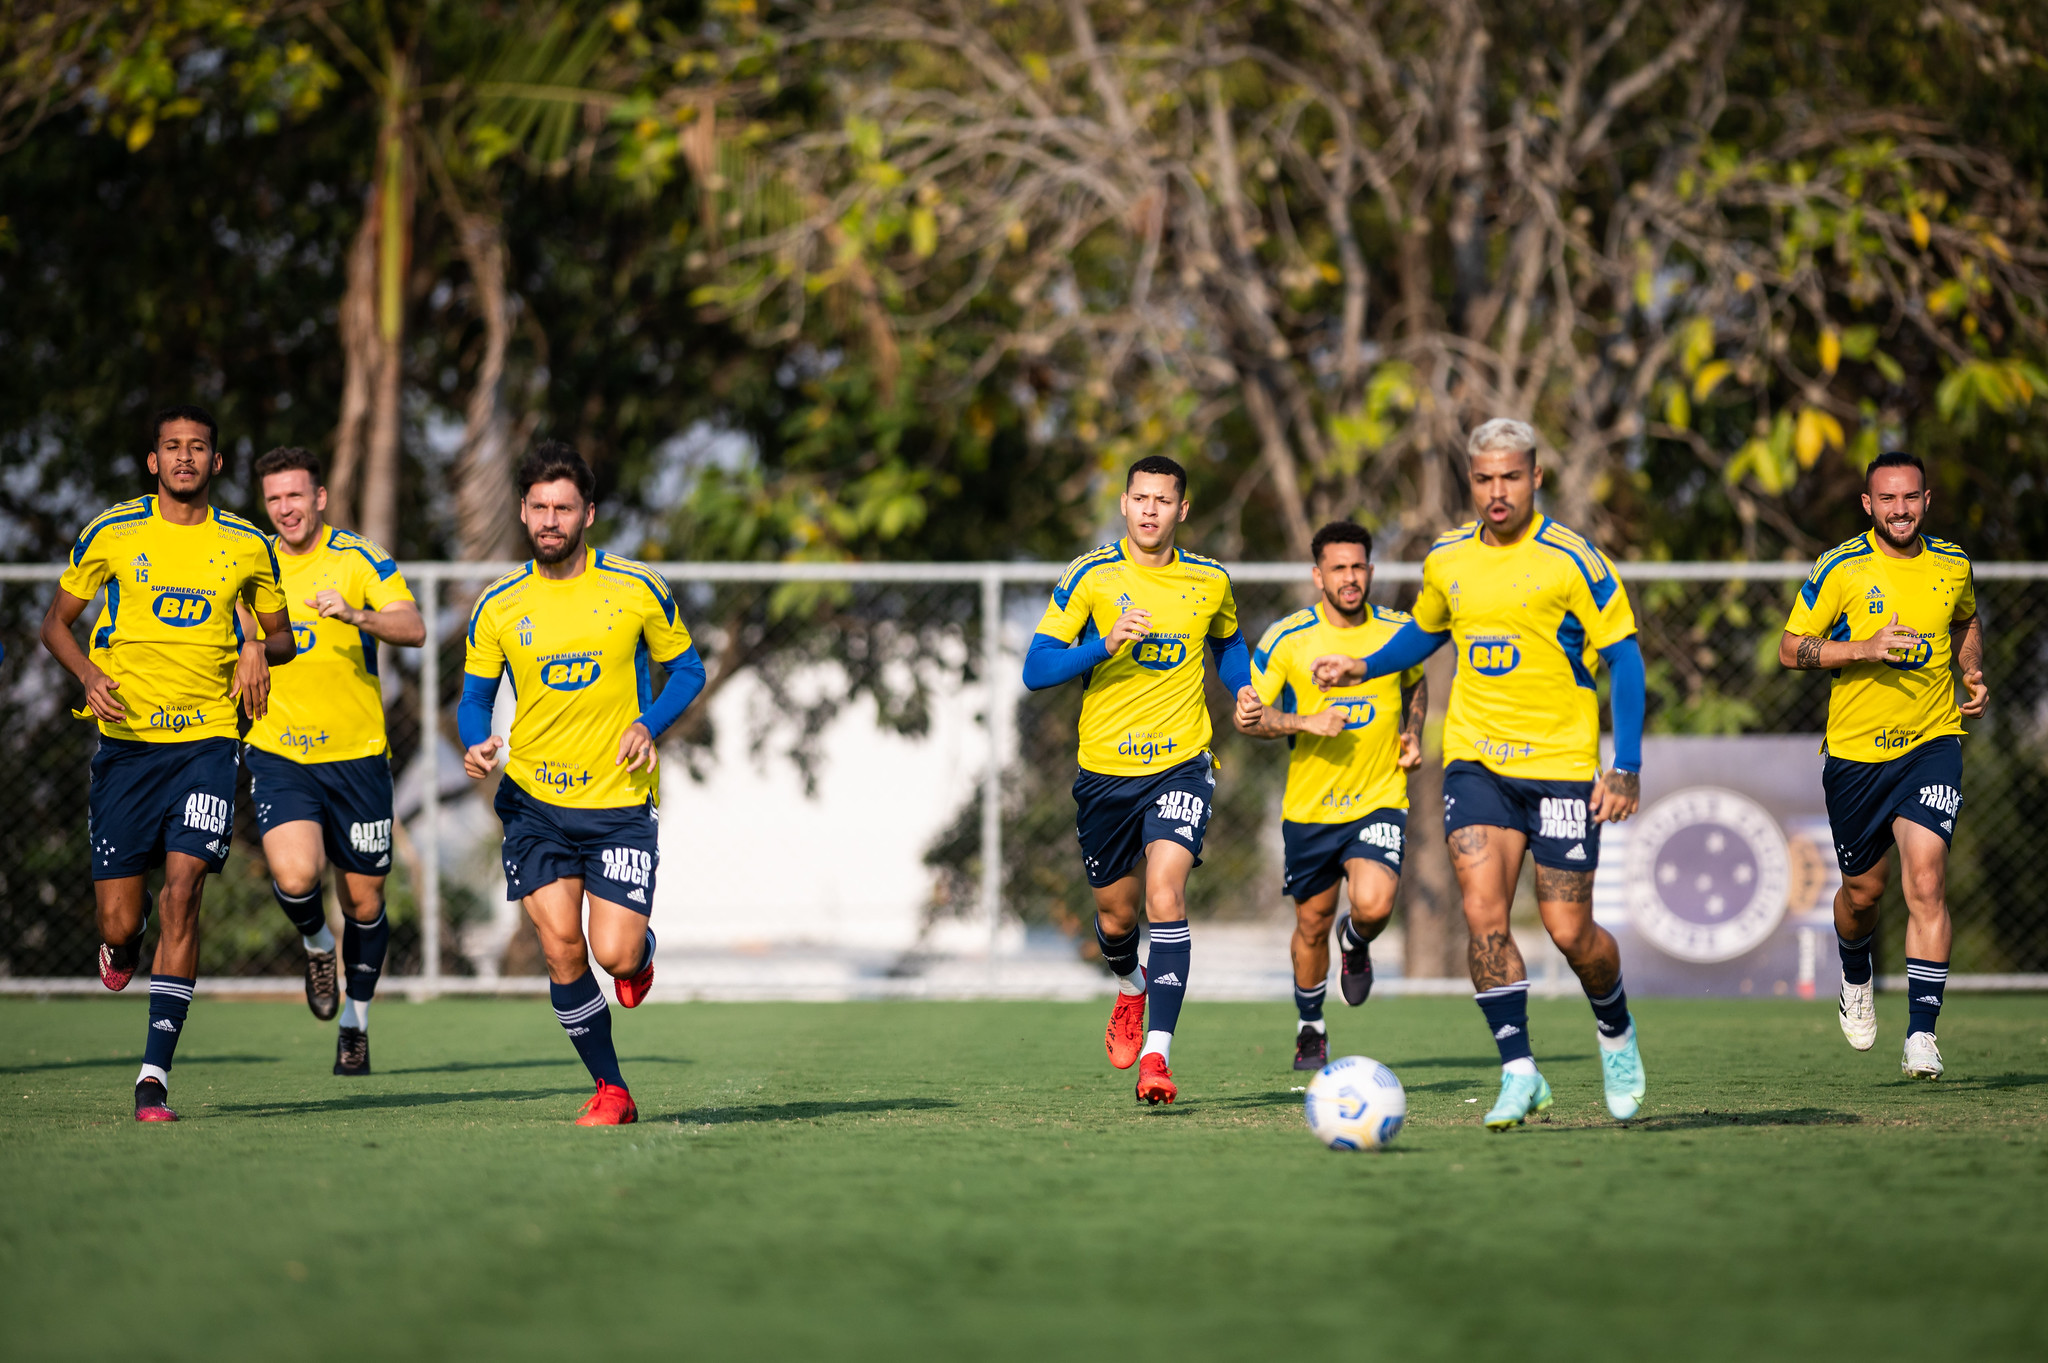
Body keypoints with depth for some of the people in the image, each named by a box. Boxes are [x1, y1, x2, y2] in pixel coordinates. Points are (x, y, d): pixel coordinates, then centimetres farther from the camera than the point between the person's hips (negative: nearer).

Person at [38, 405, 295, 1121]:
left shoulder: (247, 545, 6)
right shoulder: (110, 534, 2)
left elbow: (280, 631, 19)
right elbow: (56, 621, 10)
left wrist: (260, 649, -5)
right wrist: (88, 674, -9)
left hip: (207, 741, 0)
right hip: (126, 738, 0)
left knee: (182, 889, -16)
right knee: (119, 922, -3)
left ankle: (155, 1071, -14)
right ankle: (123, 944, 38)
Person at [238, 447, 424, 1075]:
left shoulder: (359, 558, -5)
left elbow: (413, 629, -19)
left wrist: (355, 614, -36)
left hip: (356, 753, -1)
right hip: (278, 756, 1)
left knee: (363, 901, 6)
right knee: (295, 875, -22)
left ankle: (355, 1021, 28)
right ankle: (316, 944, 12)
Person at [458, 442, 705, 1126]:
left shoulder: (636, 588, -3)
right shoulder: (498, 605, 1)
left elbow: (686, 670, 8)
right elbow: (475, 695, 10)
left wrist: (649, 724, -10)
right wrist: (476, 745, -12)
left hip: (619, 799, -1)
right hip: (534, 801, 2)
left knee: (614, 954, -11)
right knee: (562, 951, -6)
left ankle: (641, 951, 28)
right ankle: (611, 1090, 10)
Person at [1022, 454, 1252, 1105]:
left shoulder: (1210, 582, 3)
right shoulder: (1090, 576, -5)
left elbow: (1228, 643, 24)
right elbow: (1036, 669, -8)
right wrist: (1105, 644, -24)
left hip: (1181, 765, -1)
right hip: (1105, 770, 1)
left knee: (1165, 897, -21)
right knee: (1116, 917, 12)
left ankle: (1157, 1053, -23)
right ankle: (1131, 989, 48)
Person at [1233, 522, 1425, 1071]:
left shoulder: (1398, 631, -1)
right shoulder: (1287, 638, -8)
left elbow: (1415, 683, 21)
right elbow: (1246, 715, -4)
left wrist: (1412, 735, 4)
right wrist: (1306, 723, -19)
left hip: (1379, 799, 0)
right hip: (1310, 804, 0)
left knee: (1374, 905, -22)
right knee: (1312, 923, 10)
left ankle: (1356, 944, 16)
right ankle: (1310, 1029, 35)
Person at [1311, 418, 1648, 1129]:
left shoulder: (1571, 560, -9)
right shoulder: (1447, 559, 5)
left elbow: (1623, 658, -7)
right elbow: (1427, 631, 25)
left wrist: (1627, 767, -13)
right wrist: (1365, 666, 9)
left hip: (1561, 766, -3)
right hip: (1476, 762, 3)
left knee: (1569, 931, -2)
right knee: (1483, 913, -14)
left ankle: (1616, 1033, 29)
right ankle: (1519, 1073, -6)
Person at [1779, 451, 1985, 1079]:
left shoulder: (1952, 566, 3)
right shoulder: (1840, 569, -7)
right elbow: (1791, 648, -5)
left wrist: (1973, 675, 6)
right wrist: (1865, 649, -19)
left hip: (1933, 742, 1)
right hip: (1856, 749, -1)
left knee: (1926, 879, -16)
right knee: (1863, 890, 11)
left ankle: (1921, 1036, -16)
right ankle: (1856, 979, 46)